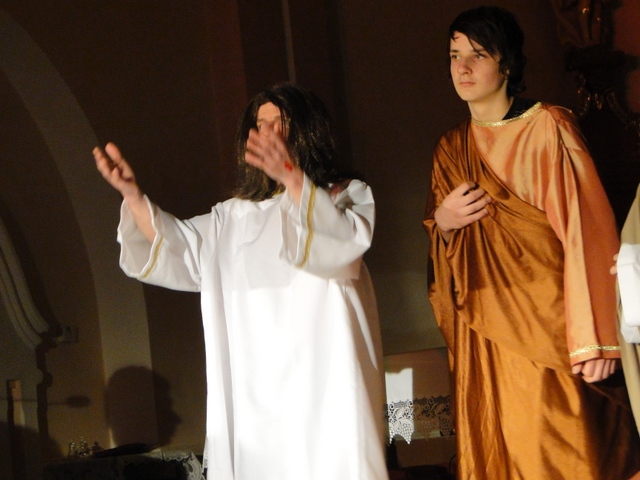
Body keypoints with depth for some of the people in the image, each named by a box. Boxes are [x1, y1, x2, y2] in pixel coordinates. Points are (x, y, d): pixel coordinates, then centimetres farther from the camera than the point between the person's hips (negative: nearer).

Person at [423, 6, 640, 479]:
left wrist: (593, 338, -17)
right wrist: (442, 223, -3)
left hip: (547, 325, -5)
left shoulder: (548, 128, -6)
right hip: (485, 331, 5)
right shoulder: (451, 148, 13)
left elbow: (586, 229, -11)